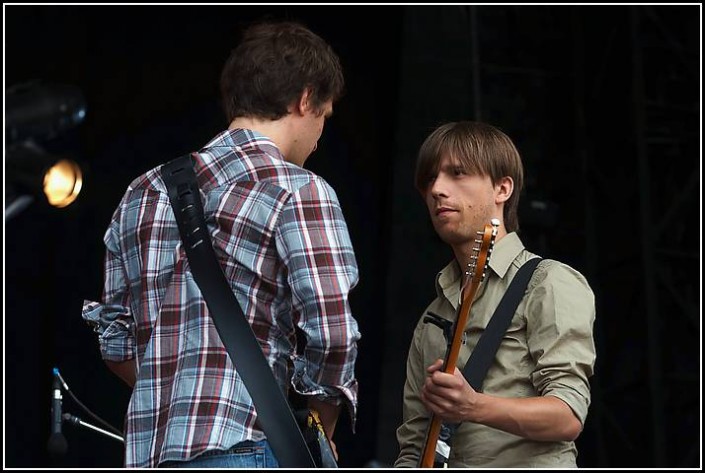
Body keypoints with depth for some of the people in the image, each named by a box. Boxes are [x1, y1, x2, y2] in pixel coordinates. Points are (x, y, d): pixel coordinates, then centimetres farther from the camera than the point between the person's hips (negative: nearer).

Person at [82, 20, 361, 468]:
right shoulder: (299, 191, -3)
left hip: (148, 452, 7)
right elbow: (331, 337, -12)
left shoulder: (143, 195, 17)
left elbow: (117, 342, 19)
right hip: (246, 450, -7)